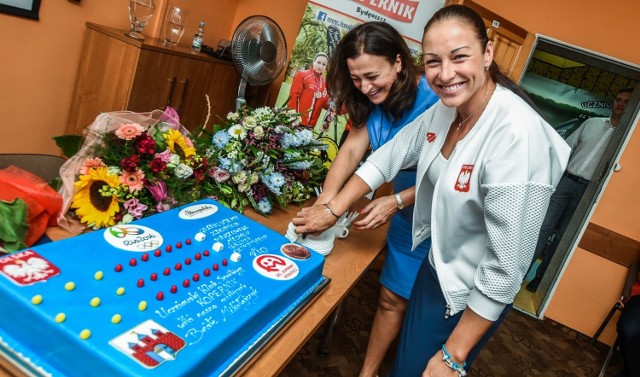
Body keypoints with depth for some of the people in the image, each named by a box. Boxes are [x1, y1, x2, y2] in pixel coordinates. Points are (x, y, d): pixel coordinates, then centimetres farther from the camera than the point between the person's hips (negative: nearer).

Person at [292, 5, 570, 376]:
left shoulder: (517, 136, -31)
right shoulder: (444, 109, -9)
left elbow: (507, 266, -28)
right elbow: (387, 157, 4)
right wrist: (332, 210, 2)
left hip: (473, 296, -6)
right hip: (436, 267, 6)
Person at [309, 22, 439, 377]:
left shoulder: (434, 99, -25)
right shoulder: (375, 102, -3)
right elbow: (351, 150, -12)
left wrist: (397, 201, -33)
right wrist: (324, 203, -25)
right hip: (408, 218, 6)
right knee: (392, 298, 17)